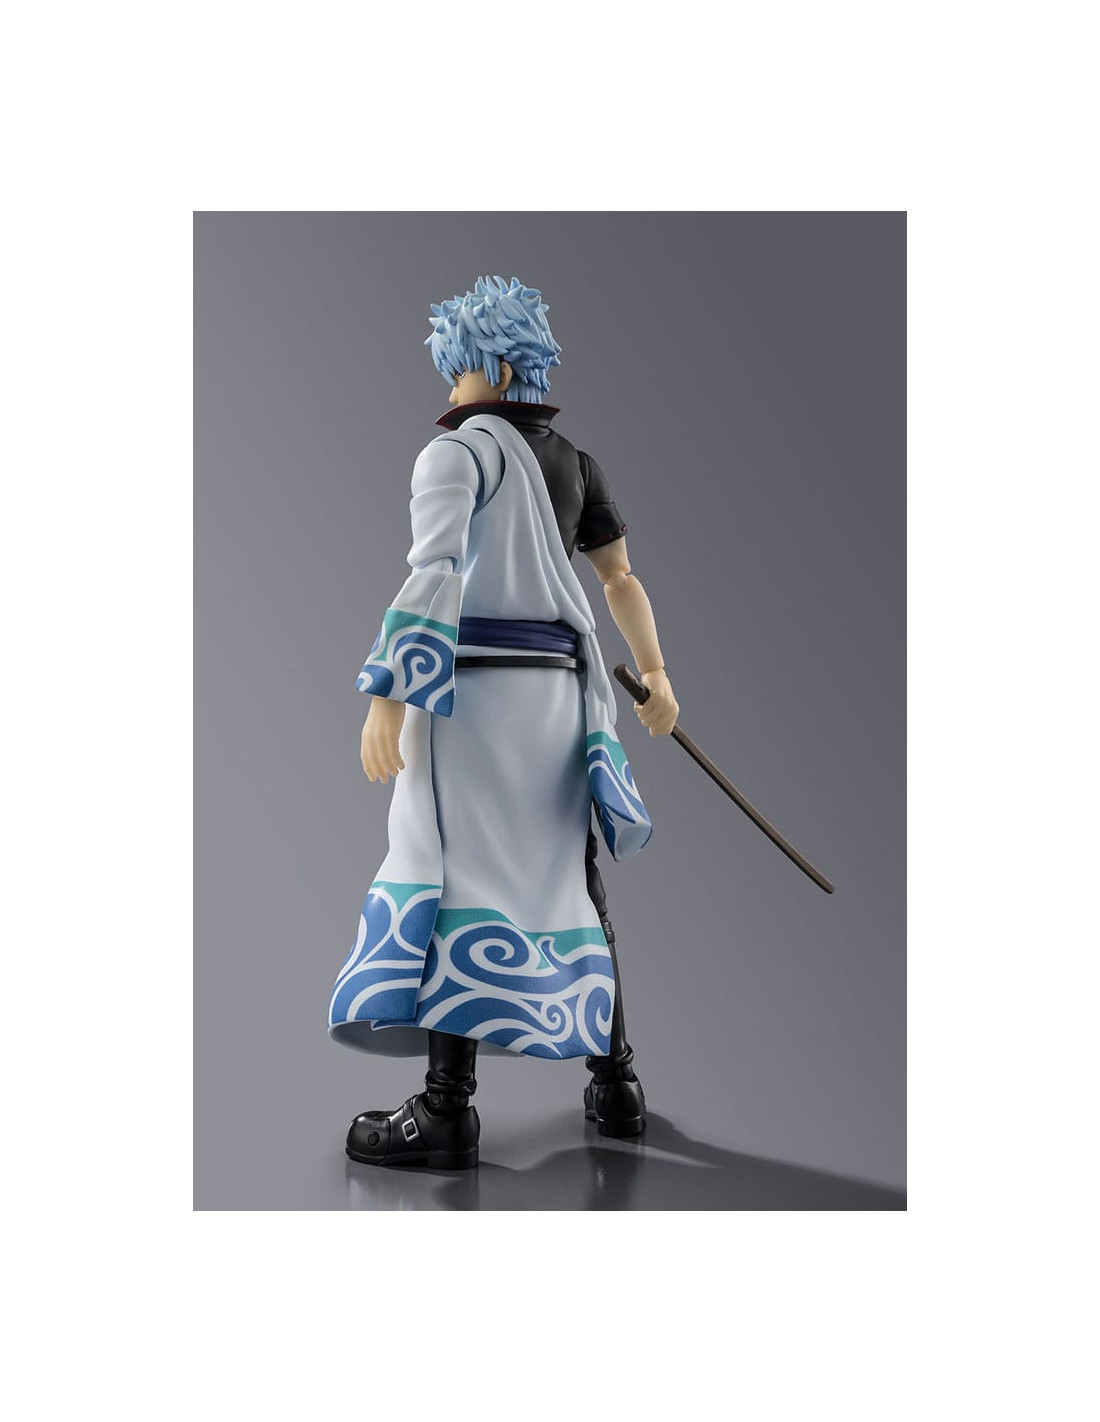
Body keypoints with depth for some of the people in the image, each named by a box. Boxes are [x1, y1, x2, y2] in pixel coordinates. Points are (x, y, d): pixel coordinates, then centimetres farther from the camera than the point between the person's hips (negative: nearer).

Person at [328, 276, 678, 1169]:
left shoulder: (456, 452, -3)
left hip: (471, 684, -7)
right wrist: (655, 676, 17)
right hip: (558, 687, 7)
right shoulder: (573, 462, 18)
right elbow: (622, 576, 16)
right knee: (566, 879, 12)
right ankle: (616, 1084, 18)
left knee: (455, 877, -6)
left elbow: (434, 577, -16)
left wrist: (388, 698, -19)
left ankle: (448, 1112, -6)